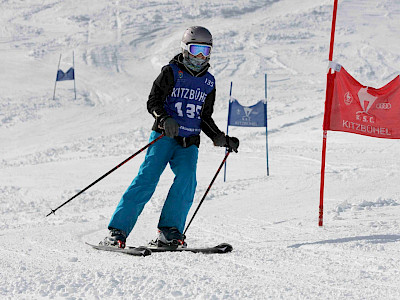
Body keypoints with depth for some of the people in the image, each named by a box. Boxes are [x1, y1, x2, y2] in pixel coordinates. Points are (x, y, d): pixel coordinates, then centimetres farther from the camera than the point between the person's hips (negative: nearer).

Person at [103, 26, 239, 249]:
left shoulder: (208, 82, 17)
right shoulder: (172, 72, 2)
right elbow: (153, 101, -7)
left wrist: (221, 139, 15)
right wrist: (164, 119, -25)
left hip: (189, 144, 4)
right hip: (164, 137, -4)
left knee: (187, 180, -21)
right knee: (148, 179, -17)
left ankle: (169, 232, -19)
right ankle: (118, 231, -17)